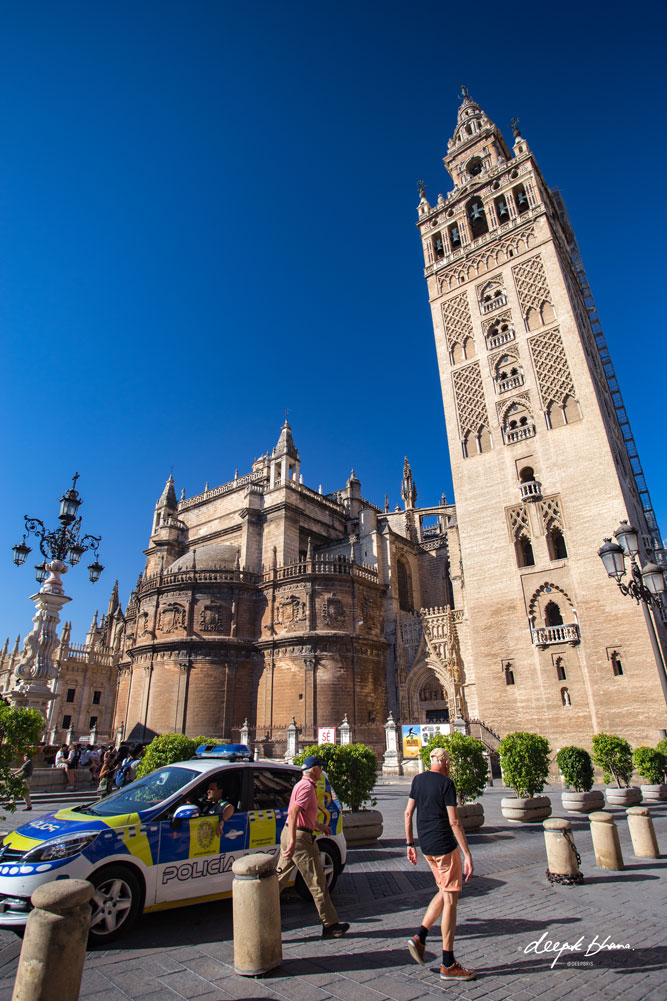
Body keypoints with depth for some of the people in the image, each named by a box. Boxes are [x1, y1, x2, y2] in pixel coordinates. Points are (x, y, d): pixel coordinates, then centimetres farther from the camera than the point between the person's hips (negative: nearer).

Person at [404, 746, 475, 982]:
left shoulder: (418, 780, 7)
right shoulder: (446, 783, -13)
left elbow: (408, 813, 10)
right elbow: (454, 821, -17)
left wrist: (410, 844, 17)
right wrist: (467, 854, -13)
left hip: (426, 846, 7)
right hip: (444, 846, -7)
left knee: (444, 892, 21)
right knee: (450, 900, 3)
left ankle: (419, 937, 15)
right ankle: (448, 965, 10)